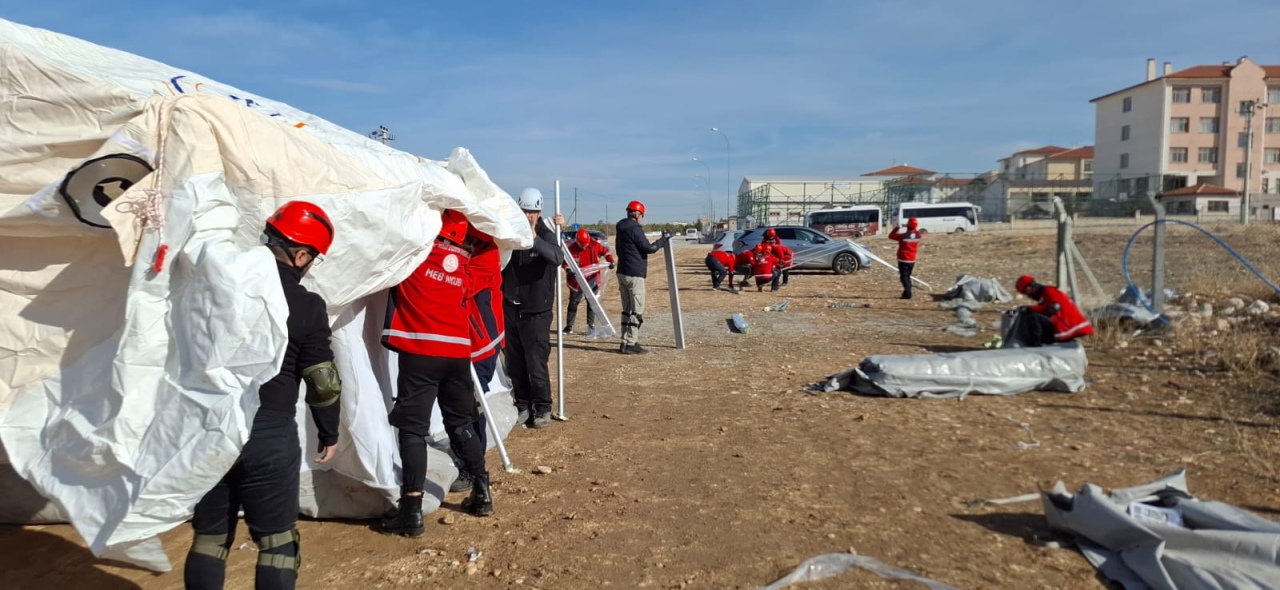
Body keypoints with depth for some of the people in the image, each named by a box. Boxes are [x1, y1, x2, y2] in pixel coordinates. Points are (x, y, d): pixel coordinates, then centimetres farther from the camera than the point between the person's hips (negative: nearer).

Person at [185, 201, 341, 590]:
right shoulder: (306, 306, -10)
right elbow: (323, 382, -6)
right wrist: (329, 433, 8)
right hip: (269, 434, -4)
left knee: (209, 535, 17)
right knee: (276, 540, 7)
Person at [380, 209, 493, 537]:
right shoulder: (465, 262, 13)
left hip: (420, 351, -5)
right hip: (458, 351, 5)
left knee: (412, 427, -1)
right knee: (461, 423, 19)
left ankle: (412, 511, -3)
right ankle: (482, 493, 26)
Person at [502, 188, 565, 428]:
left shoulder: (547, 235, -9)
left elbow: (558, 258, -30)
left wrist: (534, 240, -44)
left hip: (536, 312, -4)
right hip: (511, 309, 5)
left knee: (536, 364, -4)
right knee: (515, 364, 11)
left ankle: (543, 409, 12)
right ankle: (523, 406, 25)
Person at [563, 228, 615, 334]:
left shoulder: (595, 244, -7)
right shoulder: (572, 249, -14)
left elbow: (605, 251, 8)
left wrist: (610, 261, -5)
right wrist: (569, 271, -25)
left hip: (592, 279, 2)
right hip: (577, 280, -2)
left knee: (592, 302, 8)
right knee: (573, 302, 3)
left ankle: (591, 325, 18)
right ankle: (569, 326, 9)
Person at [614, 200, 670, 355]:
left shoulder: (622, 229, 14)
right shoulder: (635, 229, -14)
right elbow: (649, 248, -16)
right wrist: (664, 239, -4)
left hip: (623, 273, 9)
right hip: (634, 275, -9)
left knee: (627, 310, 13)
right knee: (637, 311, -5)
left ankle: (626, 342, 15)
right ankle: (630, 344, -6)